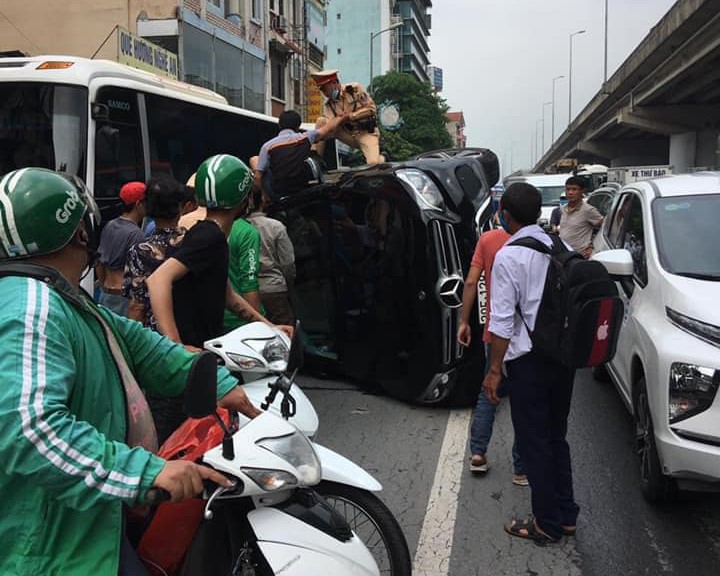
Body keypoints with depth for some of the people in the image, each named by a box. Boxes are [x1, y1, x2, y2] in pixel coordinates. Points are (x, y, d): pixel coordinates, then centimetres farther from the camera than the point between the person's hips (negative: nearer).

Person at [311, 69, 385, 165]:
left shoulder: (355, 89, -8)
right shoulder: (328, 105, 1)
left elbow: (371, 108, -13)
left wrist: (351, 116, -19)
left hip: (366, 132, -4)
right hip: (349, 135, 4)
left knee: (373, 163, -29)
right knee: (321, 121, -12)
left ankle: (380, 157, 10)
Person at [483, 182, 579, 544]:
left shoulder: (509, 256, -13)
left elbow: (503, 319, -15)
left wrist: (495, 369, -9)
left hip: (529, 360, -6)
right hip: (565, 353, 7)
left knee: (534, 442, 6)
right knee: (557, 436, 19)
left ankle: (547, 524, 17)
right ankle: (566, 515, 28)